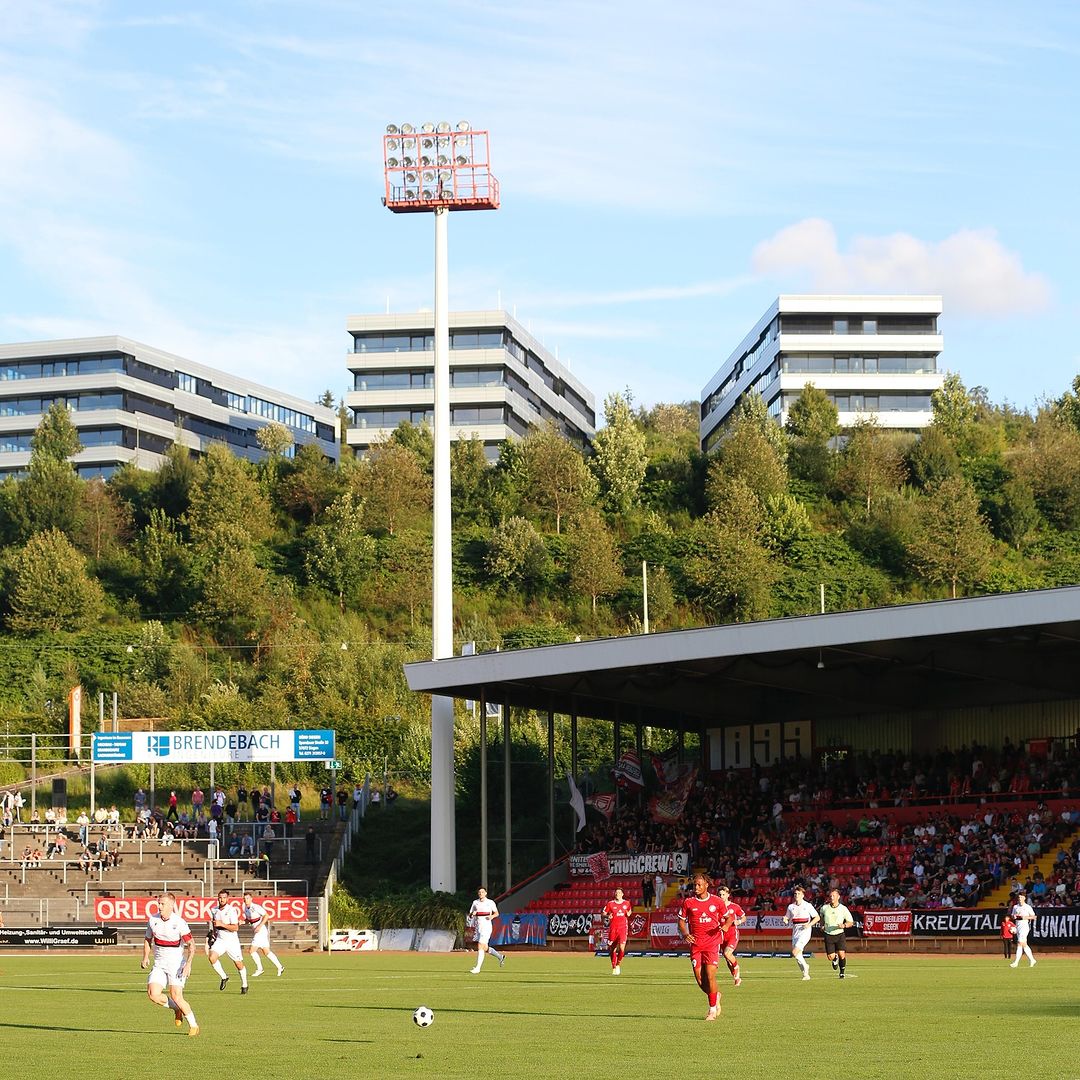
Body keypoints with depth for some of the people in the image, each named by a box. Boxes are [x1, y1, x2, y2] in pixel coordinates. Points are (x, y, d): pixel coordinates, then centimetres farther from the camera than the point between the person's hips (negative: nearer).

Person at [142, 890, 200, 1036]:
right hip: (159, 964, 4)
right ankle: (177, 1009, 14)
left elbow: (191, 944, -9)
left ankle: (193, 1025, 5)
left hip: (176, 963, -4)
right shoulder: (153, 920, 1)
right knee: (153, 994, -14)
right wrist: (146, 957, 6)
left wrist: (188, 964, -19)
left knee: (176, 996, -14)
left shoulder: (179, 922, -13)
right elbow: (148, 939, 18)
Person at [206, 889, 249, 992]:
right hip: (220, 940, 4)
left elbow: (235, 928, -22)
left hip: (232, 941, -4)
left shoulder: (231, 910, -15)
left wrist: (221, 924, -28)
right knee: (212, 957, -21)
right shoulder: (214, 910, 4)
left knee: (239, 964, 5)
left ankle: (244, 985, 27)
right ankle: (224, 978, -2)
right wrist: (212, 934, 25)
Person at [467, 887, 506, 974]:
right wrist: (472, 914, -12)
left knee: (480, 947, -14)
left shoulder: (490, 903, 0)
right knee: (485, 948, 13)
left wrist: (492, 916, -11)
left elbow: (497, 913, 10)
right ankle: (500, 956, 34)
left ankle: (477, 968, -13)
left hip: (486, 927, -6)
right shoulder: (475, 903, 10)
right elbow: (470, 916, 12)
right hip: (478, 927, 6)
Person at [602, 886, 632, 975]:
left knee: (621, 948, -16)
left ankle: (618, 965, 6)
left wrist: (628, 913, 2)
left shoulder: (627, 903, 6)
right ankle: (614, 967, 22)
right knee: (612, 949, 4)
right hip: (613, 928, 0)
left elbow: (630, 911, 25)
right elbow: (602, 914, 4)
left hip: (623, 928, 0)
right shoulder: (610, 904, 2)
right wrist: (607, 916, -17)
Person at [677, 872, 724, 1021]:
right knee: (699, 978, -1)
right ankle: (715, 996, 30)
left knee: (710, 975, -12)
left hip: (712, 943, -2)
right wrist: (685, 934, -8)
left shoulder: (716, 901, 1)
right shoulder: (688, 902, 2)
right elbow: (681, 920, 10)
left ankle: (712, 1009, 0)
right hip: (695, 944, 2)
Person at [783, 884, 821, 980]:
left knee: (795, 952, -19)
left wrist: (809, 924, -13)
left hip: (805, 932, -5)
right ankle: (805, 974, 18)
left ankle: (805, 966, 3)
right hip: (795, 932, 5)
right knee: (798, 954, 2)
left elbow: (817, 917, 2)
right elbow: (787, 920, 17)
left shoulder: (808, 906, -2)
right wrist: (785, 920, -7)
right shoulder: (791, 906, 9)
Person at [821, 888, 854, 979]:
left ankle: (842, 972, 7)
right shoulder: (824, 908, -1)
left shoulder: (843, 909, -6)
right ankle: (835, 958, 33)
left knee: (841, 954, -16)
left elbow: (851, 922, 2)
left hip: (840, 935, -1)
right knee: (830, 957, -5)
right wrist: (822, 925, 7)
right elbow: (821, 917, 23)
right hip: (828, 935, 1)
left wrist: (844, 925, -17)